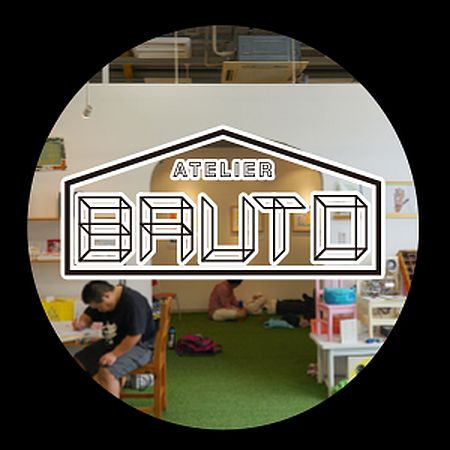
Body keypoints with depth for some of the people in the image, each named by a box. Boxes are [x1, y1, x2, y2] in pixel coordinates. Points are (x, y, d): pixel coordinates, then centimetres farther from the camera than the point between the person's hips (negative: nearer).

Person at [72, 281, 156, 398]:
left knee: (107, 371, -31)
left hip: (138, 345, -9)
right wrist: (81, 323, -10)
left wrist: (114, 354, -25)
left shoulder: (133, 303, -27)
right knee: (78, 363, 0)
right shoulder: (101, 299, 0)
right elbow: (88, 316, 13)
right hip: (111, 342, 9)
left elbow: (135, 336, -28)